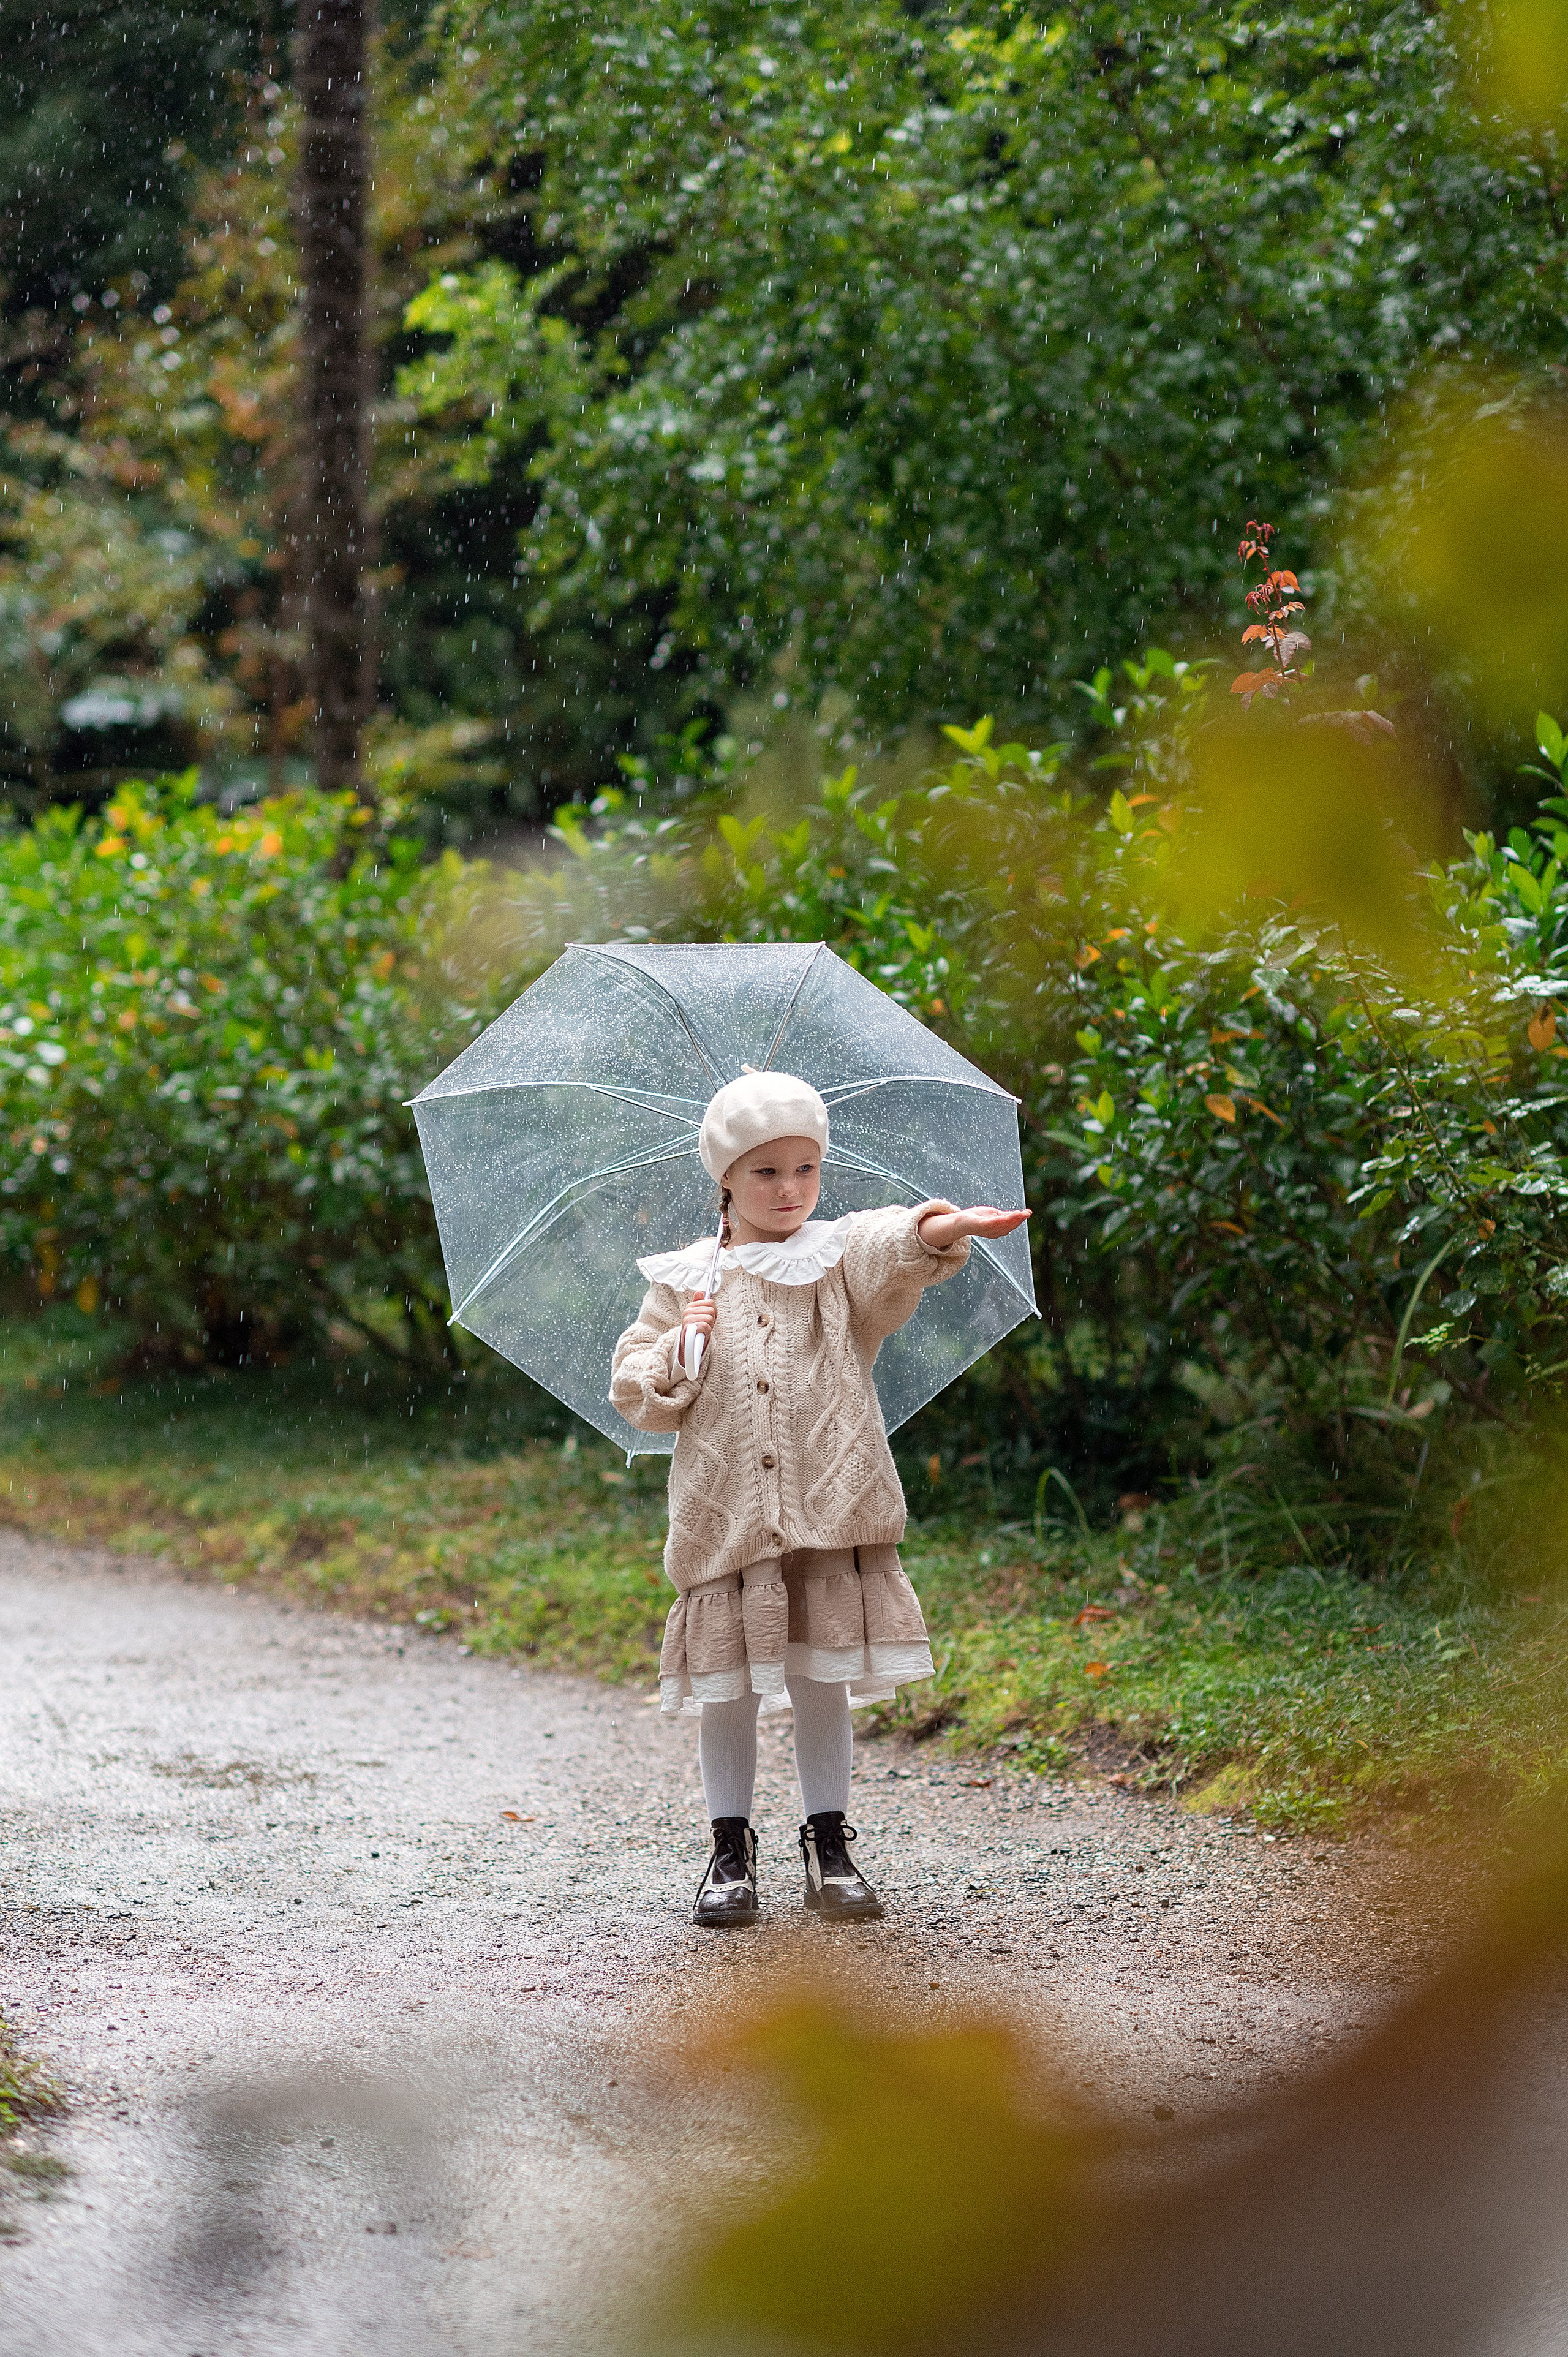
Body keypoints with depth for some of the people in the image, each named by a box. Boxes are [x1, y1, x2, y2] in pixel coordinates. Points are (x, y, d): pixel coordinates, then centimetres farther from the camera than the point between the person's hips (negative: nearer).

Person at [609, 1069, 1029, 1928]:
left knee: (823, 1680, 2)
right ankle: (731, 1850, 15)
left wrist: (947, 1228, -41)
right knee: (727, 1687, 2)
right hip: (725, 1516, 0)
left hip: (831, 1506, 0)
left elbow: (897, 1252, -19)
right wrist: (680, 1353, -12)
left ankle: (829, 1846, 15)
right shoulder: (685, 1284, 7)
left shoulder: (843, 1260, 5)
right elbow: (637, 1395, 8)